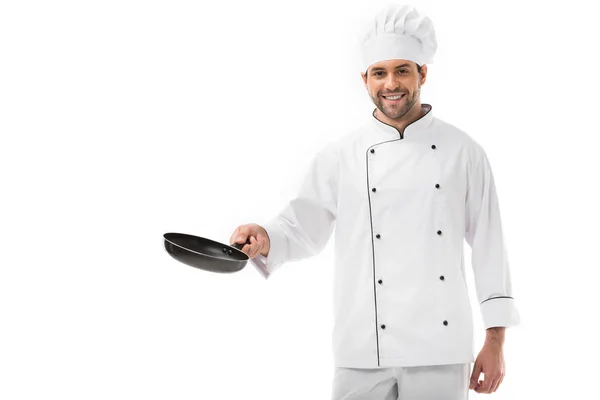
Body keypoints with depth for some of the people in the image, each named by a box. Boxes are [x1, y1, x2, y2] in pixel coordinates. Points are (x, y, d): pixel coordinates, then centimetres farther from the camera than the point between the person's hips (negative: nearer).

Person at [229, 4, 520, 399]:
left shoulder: (463, 152, 2)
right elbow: (303, 228, 7)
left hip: (441, 350, 0)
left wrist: (495, 340, 1)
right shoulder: (340, 156, 4)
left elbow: (488, 245, 3)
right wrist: (265, 239, -16)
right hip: (364, 351, 0)